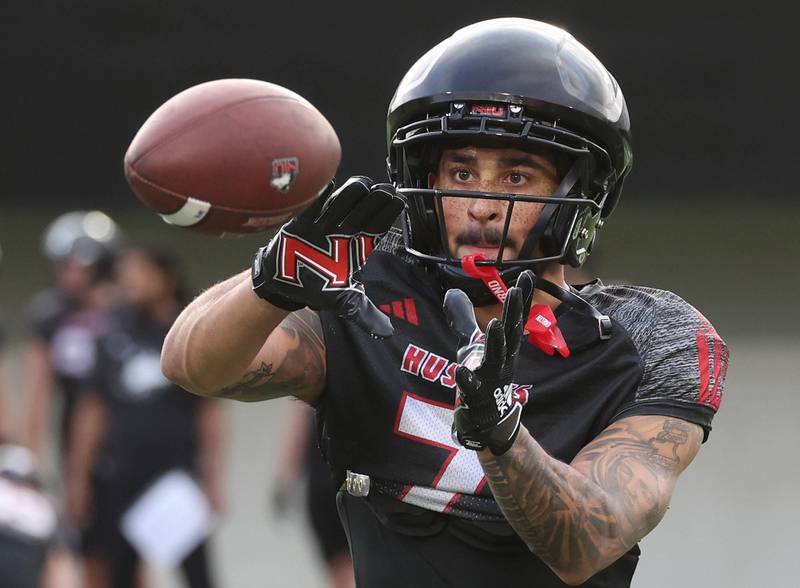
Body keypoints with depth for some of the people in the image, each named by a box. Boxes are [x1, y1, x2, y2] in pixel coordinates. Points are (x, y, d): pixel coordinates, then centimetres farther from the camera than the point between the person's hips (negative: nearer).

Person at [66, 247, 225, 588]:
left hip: (178, 472, -3)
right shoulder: (115, 335, 8)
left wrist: (212, 479, -2)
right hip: (122, 479, 3)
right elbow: (93, 410, 11)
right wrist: (78, 475, 7)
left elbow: (211, 413, 3)